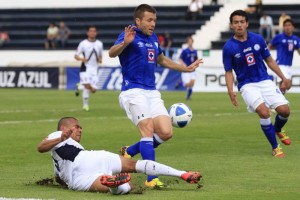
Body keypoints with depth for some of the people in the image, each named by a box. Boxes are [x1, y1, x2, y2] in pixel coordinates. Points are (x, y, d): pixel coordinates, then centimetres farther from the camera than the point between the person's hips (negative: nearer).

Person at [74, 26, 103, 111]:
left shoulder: (99, 44, 9)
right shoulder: (83, 43, -2)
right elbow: (76, 56, 2)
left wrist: (100, 60, -2)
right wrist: (81, 59, -20)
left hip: (94, 69, 4)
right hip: (85, 68, -4)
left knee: (93, 89, -3)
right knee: (87, 86, -21)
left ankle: (80, 87, 27)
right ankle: (85, 104, -6)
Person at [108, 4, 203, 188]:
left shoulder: (153, 38, 15)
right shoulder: (129, 36, -8)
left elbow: (161, 60, 32)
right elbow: (112, 53, -26)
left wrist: (185, 69, 34)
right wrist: (125, 43, -46)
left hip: (152, 92, 7)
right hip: (133, 91, -7)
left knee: (166, 133, -4)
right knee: (148, 129, -20)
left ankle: (129, 152, 17)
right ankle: (152, 179, -18)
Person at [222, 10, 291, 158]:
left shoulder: (258, 39, -1)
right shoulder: (229, 47, -8)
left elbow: (269, 60, 10)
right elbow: (229, 72, -2)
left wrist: (283, 78, 9)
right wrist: (230, 91, -17)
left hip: (265, 81, 3)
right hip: (247, 85, -3)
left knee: (284, 110, -8)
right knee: (264, 112, -26)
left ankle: (277, 130, 29)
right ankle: (275, 147, -8)